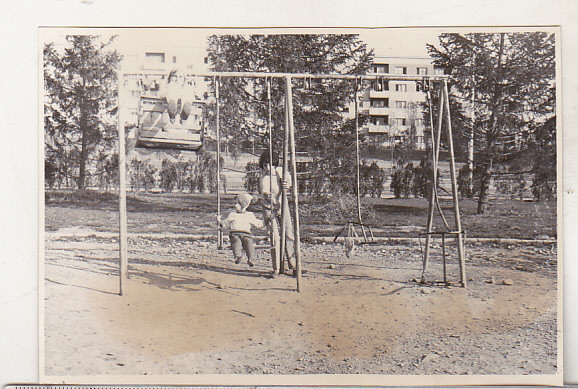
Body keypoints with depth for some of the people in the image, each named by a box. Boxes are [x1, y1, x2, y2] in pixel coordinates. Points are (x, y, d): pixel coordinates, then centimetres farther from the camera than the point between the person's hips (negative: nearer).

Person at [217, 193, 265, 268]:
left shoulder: (250, 215, 28)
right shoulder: (232, 215, 31)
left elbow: (257, 224, 30)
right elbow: (226, 223, 29)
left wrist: (264, 223, 16)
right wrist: (220, 221, 13)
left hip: (246, 234, 0)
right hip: (234, 234, 0)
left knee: (248, 242, -34)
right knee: (237, 242, -35)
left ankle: (251, 259, -49)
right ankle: (238, 256, -58)